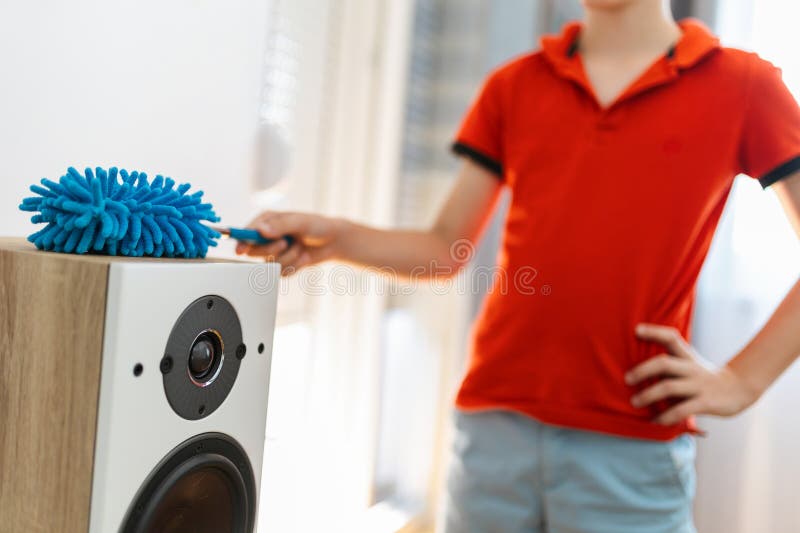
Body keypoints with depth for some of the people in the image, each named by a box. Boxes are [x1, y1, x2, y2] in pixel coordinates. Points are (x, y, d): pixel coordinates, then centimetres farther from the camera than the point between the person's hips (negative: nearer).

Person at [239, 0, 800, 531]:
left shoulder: (742, 84, 3)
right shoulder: (514, 86, 11)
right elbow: (446, 247, 9)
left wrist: (743, 379, -5)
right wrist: (335, 239, -5)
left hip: (632, 444, -2)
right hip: (495, 422, 3)